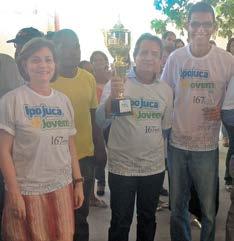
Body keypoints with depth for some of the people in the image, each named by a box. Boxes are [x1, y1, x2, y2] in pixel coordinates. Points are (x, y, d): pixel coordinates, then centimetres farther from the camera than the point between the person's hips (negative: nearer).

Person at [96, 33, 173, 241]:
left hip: (155, 167, 3)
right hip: (122, 167, -3)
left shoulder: (166, 90, 3)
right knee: (120, 223, 9)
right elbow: (100, 120, -18)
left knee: (148, 219, 20)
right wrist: (112, 97, -35)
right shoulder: (118, 83, -8)